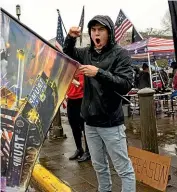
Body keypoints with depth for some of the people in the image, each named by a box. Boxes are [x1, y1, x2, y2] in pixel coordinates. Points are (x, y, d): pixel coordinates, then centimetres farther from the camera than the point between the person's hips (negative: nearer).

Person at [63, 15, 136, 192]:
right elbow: (67, 55, 24)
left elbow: (126, 85, -17)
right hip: (90, 121, 5)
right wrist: (70, 38, 4)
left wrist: (99, 73, -28)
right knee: (99, 166, 19)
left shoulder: (119, 54, -8)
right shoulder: (86, 53, 6)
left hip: (111, 122, -5)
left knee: (124, 168, 3)